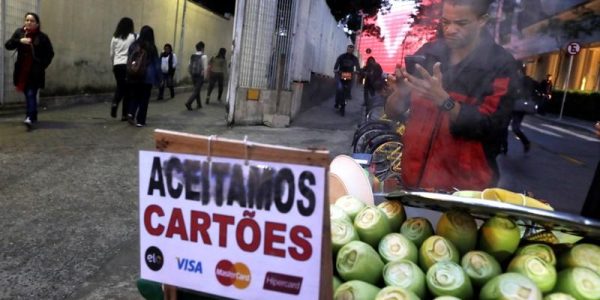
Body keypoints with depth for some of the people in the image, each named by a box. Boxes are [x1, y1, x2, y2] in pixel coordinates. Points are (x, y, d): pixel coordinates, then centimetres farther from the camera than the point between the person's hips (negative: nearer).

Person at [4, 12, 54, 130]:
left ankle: (30, 118, -19)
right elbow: (8, 45, 1)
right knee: (27, 94, 11)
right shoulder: (19, 32, 6)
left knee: (31, 94, -12)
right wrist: (19, 41, -16)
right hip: (22, 71, 4)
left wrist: (42, 65, -4)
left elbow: (50, 53, 5)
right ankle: (33, 116, 25)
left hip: (35, 72, -3)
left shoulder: (42, 37, -1)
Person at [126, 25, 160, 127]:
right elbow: (156, 63, -2)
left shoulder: (134, 45, 3)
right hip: (147, 76, -3)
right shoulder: (151, 47, -6)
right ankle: (140, 121, 5)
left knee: (135, 96, 17)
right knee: (144, 99, 4)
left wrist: (129, 75, 15)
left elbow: (129, 60, 8)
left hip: (134, 76, 3)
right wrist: (158, 78, 6)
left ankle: (131, 113, -6)